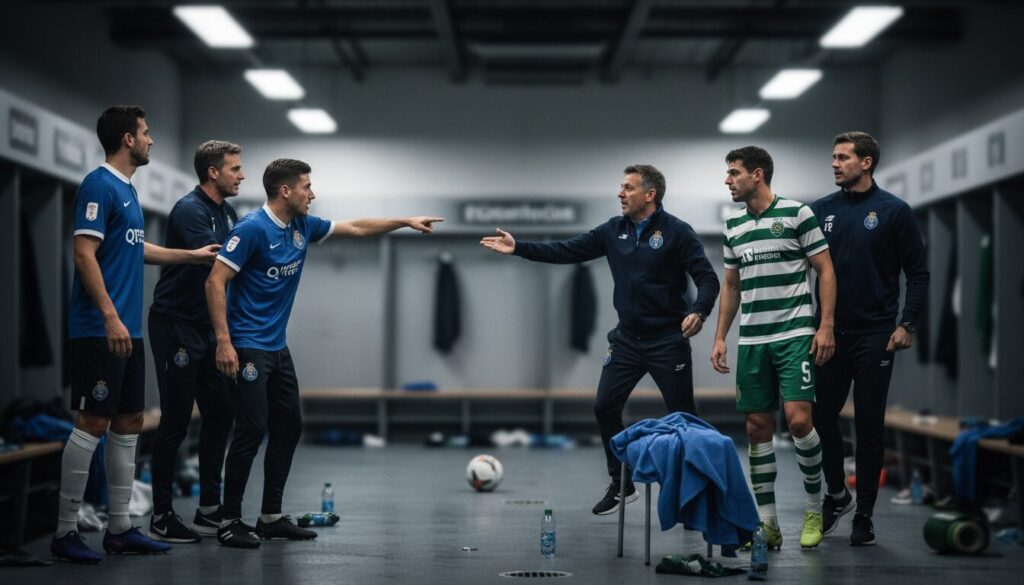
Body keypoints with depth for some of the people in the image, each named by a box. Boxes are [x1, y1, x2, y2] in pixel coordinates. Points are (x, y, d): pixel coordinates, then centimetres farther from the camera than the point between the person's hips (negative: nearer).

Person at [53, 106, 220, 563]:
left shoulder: (127, 188, 16)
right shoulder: (100, 185, -12)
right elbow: (84, 254, -18)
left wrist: (191, 255, 32)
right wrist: (110, 316, -24)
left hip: (127, 331, 10)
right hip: (101, 331, -10)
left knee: (129, 423, 10)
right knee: (93, 423, -8)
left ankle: (120, 527, 17)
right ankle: (65, 531, -1)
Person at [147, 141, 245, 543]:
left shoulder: (228, 213, 12)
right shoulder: (190, 211, -15)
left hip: (207, 329, 9)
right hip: (175, 326, -9)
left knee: (219, 415, 9)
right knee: (176, 421, -6)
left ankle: (210, 510, 16)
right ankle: (161, 517, 2)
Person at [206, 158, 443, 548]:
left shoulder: (303, 226, 8)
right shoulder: (253, 228, -16)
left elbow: (356, 228, 22)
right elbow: (215, 282, -18)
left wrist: (406, 222, 21)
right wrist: (223, 342, -24)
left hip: (277, 347, 9)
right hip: (247, 348, -9)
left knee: (288, 427, 9)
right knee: (251, 429, -10)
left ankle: (271, 517, 18)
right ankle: (230, 522, 0)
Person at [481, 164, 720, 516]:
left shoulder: (677, 232, -10)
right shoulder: (614, 230, 6)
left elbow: (708, 279, -12)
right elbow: (567, 252, 6)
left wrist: (698, 312, -31)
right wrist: (519, 248, -1)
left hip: (668, 342, -5)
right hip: (627, 339, 6)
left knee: (683, 417, -2)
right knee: (605, 407, 3)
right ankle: (621, 485, 18)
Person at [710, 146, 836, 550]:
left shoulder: (797, 213, -4)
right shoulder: (733, 225, 13)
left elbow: (825, 270, -4)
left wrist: (826, 326, -11)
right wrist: (720, 338, 14)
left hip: (795, 335, -5)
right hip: (751, 340, 6)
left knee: (798, 420, -14)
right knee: (757, 427, 3)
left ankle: (815, 508, 6)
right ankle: (766, 523, 9)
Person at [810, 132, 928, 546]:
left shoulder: (894, 211, -3)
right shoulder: (821, 210, 7)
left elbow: (918, 273, -2)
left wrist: (908, 324, -11)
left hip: (874, 336, -3)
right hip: (829, 334, 3)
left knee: (869, 425, 2)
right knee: (822, 417, 4)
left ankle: (864, 514, 10)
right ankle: (836, 494, 26)